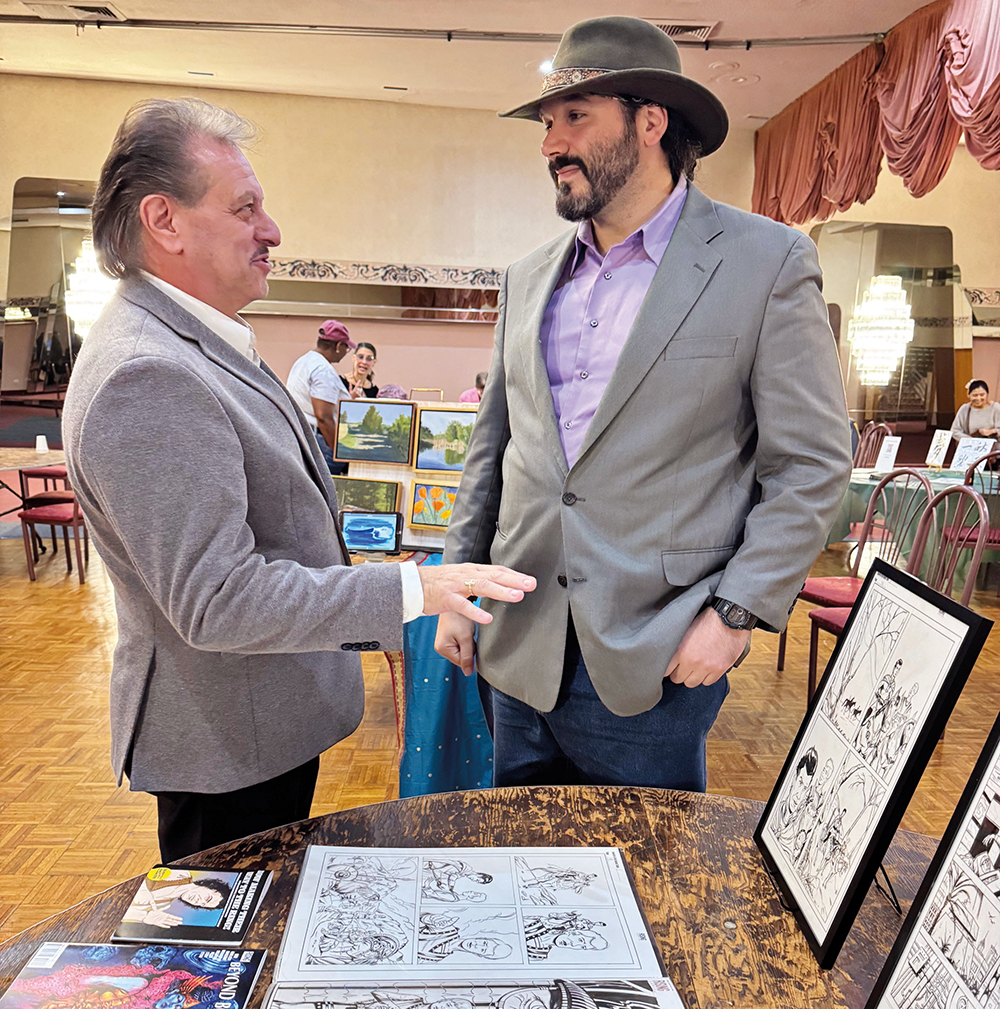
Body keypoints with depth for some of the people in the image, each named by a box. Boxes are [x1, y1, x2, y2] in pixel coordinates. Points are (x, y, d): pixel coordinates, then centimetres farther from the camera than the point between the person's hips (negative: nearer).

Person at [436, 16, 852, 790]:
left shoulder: (769, 262, -6)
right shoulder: (529, 279, 10)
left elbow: (812, 464, -7)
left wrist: (736, 611, -13)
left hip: (654, 667, -4)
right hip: (519, 651, 5)